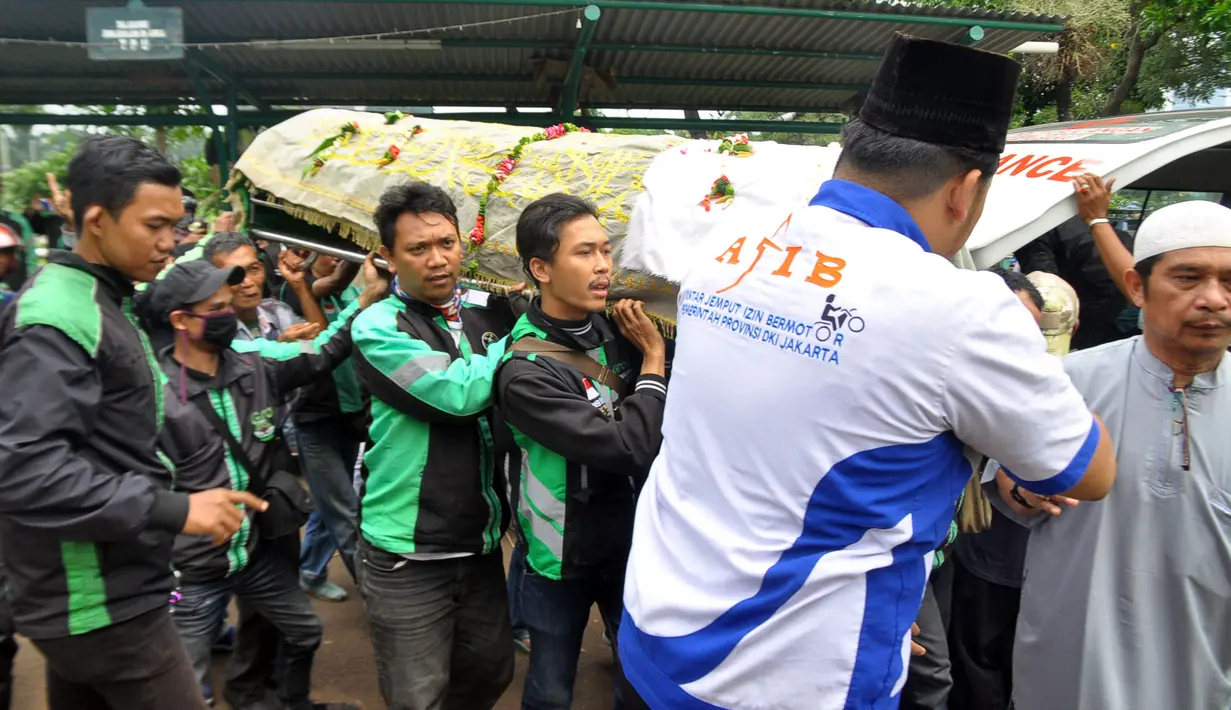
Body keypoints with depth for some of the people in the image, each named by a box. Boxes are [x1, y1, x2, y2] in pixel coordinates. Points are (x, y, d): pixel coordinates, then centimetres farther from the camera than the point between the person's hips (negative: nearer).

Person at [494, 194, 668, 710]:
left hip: (631, 540, 5)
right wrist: (654, 359, -19)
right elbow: (627, 447, -30)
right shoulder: (525, 372, -25)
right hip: (565, 556, -5)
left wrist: (652, 344, -15)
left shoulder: (612, 326, -6)